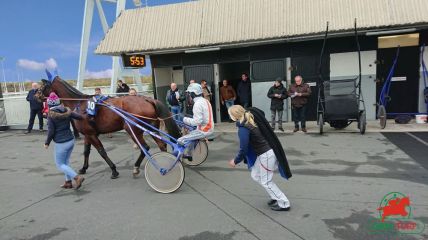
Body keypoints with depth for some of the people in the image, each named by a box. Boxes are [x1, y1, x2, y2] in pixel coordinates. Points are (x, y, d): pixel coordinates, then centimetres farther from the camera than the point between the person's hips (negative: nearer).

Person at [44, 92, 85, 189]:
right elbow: (79, 117, 9)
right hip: (71, 140, 6)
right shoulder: (67, 111, 0)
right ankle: (68, 182, 25)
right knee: (66, 161, 21)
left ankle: (77, 177, -7)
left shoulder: (51, 115, -14)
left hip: (61, 143, -6)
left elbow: (51, 131, -13)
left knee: (60, 164, 8)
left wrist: (47, 143, 1)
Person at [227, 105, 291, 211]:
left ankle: (284, 204, 21)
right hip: (263, 153, 9)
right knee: (255, 176, 20)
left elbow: (243, 149, -18)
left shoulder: (243, 128, -22)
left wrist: (235, 161, 0)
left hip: (266, 155, -9)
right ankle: (276, 197, 30)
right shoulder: (252, 117, 3)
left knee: (265, 181, 8)